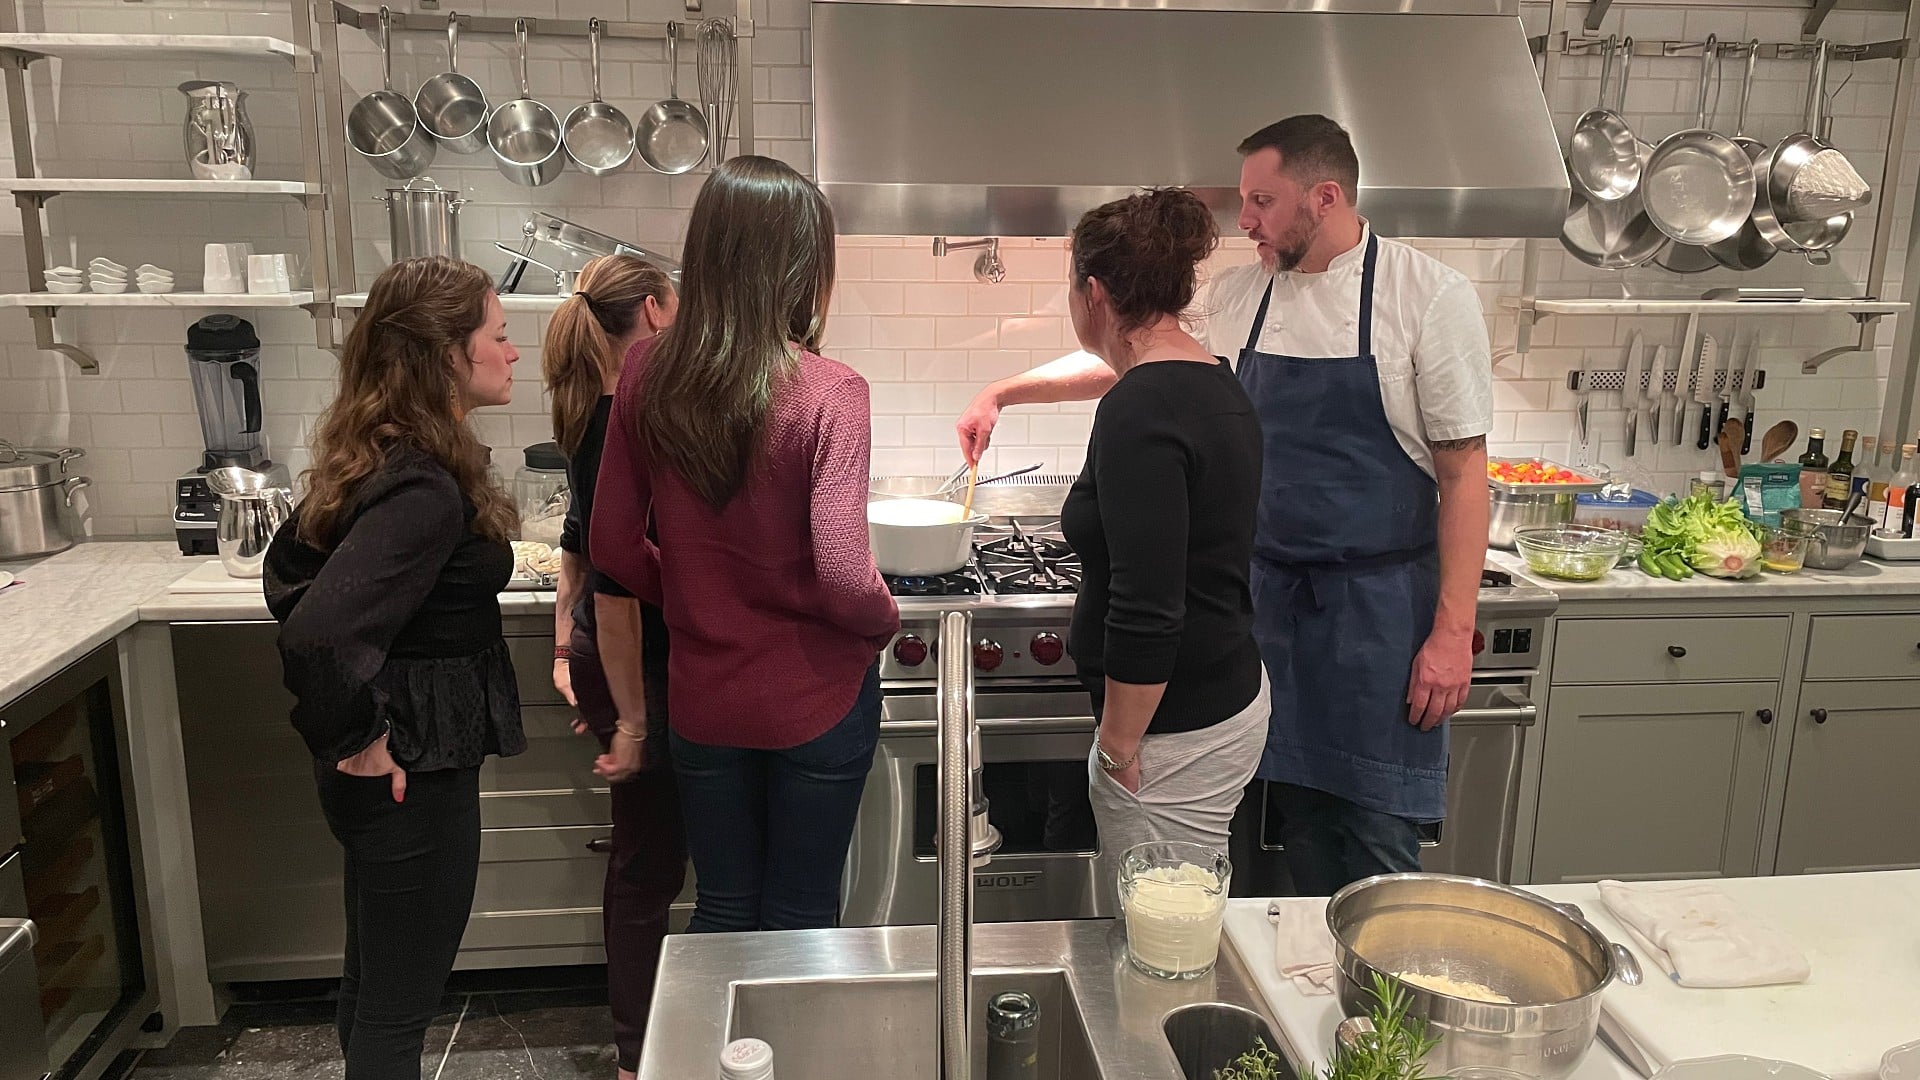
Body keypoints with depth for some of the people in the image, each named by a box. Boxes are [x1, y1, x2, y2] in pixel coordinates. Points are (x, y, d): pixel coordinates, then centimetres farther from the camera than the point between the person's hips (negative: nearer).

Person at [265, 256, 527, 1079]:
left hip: (397, 758, 9)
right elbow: (318, 636, -35)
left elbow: (291, 568, 16)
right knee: (399, 1007, 8)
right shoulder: (427, 491, -25)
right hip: (414, 773, -9)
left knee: (373, 978, 25)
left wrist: (353, 719, 14)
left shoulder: (374, 457, 4)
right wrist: (355, 739, -19)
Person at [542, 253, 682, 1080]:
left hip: (616, 658, 10)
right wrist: (632, 717, -21)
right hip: (640, 668, -10)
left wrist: (566, 645, 23)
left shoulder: (595, 416, 8)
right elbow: (615, 580, -25)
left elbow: (579, 541, 17)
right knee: (649, 863, 5)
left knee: (646, 856, 21)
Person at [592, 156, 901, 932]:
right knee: (800, 919, 16)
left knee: (721, 912, 21)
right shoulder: (829, 395, -21)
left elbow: (613, 548, -1)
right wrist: (886, 624, -3)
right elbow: (843, 576, -24)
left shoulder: (647, 378, -8)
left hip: (702, 699, 4)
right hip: (816, 701, -3)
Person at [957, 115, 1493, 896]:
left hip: (1380, 603, -4)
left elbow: (1463, 472, -9)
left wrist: (1454, 630, -12)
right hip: (1270, 592, 4)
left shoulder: (1428, 295, -9)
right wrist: (1002, 393, 13)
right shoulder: (1235, 298, 5)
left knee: (1375, 845, 1)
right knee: (1297, 817, 12)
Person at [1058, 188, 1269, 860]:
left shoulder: (1140, 411, -22)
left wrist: (1117, 745, -14)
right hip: (1232, 696, 10)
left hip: (1176, 735, -10)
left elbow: (1145, 611, -25)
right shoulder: (1219, 384, 8)